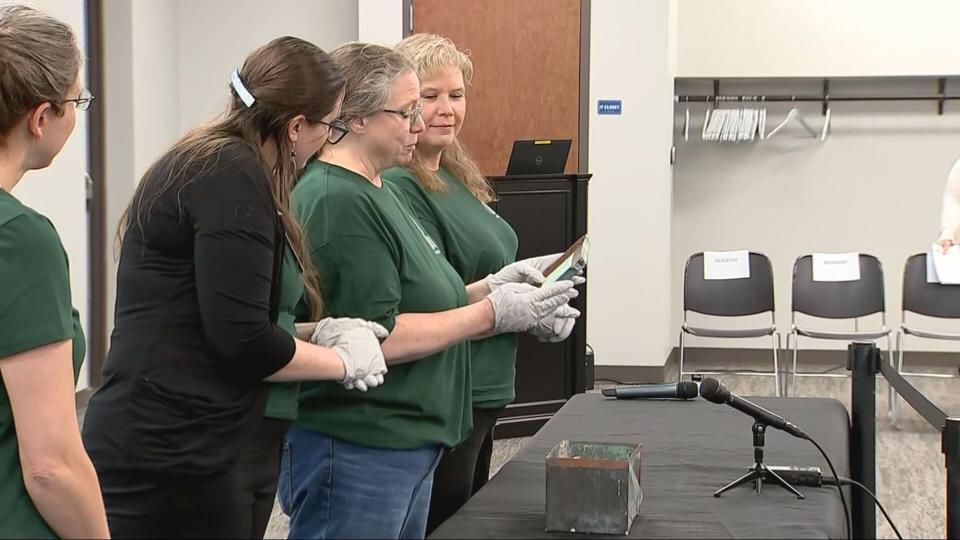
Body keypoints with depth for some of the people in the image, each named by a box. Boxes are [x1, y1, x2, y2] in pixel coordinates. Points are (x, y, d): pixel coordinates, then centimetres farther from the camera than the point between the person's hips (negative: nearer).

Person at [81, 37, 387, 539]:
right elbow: (239, 337, -20)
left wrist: (316, 334, 11)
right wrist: (344, 361, -5)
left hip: (160, 444, 10)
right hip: (168, 456, -10)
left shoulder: (201, 162, 15)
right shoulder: (234, 175, -15)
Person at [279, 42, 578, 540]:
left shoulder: (376, 190, 13)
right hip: (355, 455, -10)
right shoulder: (337, 202, -18)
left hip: (407, 444, 10)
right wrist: (493, 313, -15)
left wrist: (494, 287, 4)